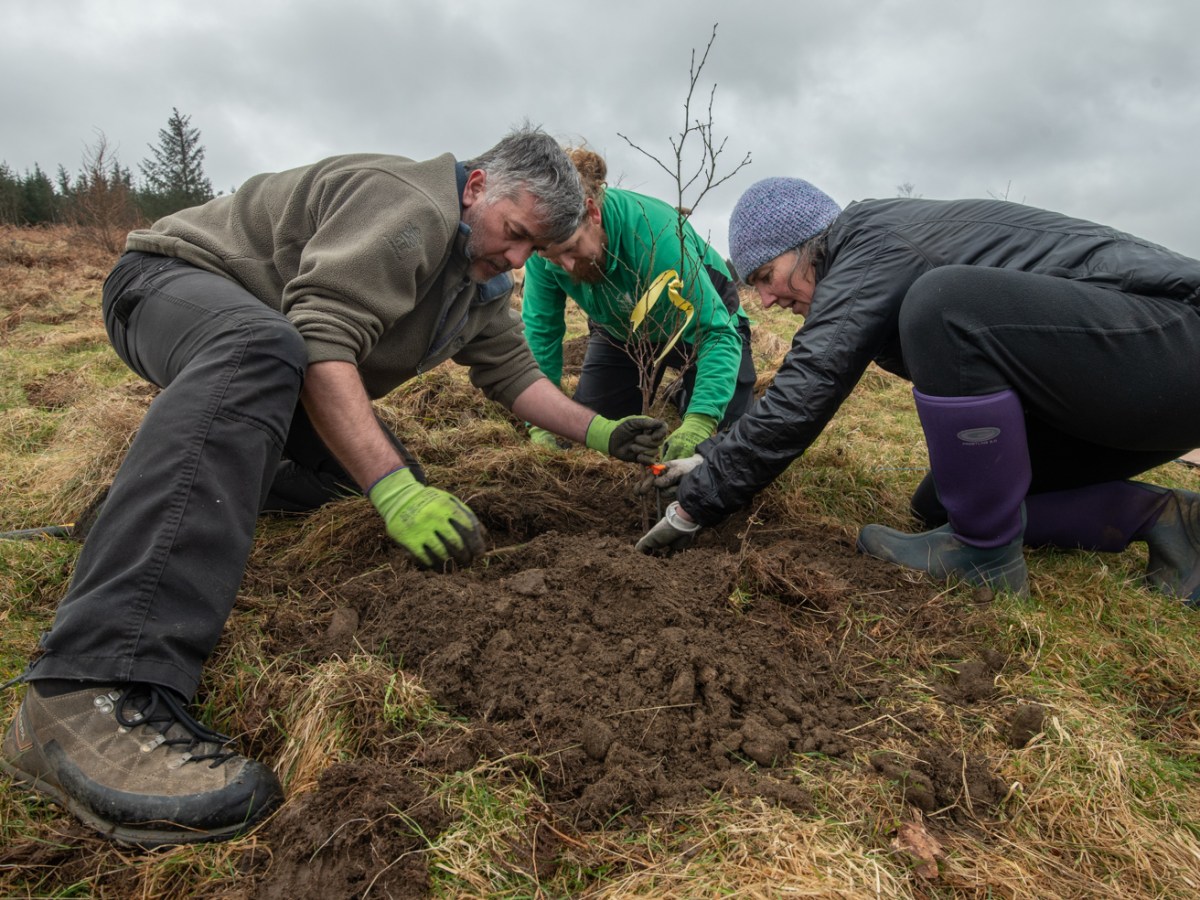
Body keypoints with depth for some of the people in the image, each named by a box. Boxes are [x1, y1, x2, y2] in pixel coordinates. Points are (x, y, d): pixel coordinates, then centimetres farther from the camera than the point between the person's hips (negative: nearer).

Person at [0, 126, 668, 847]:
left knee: (385, 463, 3)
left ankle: (147, 499, 4)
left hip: (269, 357, 9)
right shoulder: (408, 208, -26)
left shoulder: (482, 278, 6)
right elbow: (319, 343, -35)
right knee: (261, 350, -43)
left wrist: (599, 432, -1)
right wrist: (392, 490, -42)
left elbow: (512, 370, 8)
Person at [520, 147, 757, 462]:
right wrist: (541, 422, -25)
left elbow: (717, 333, -43)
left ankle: (688, 393, 21)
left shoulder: (655, 232, -42)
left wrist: (699, 421, -57)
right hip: (621, 329, 4)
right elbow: (540, 330, -19)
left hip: (699, 317, -3)